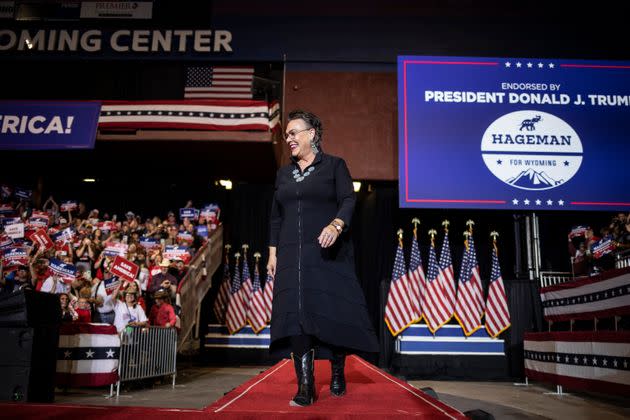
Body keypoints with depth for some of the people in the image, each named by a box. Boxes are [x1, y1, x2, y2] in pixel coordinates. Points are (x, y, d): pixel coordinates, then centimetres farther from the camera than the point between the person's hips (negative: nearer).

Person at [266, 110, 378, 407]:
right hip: (293, 256, 4)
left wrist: (336, 225, -26)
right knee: (297, 315, -5)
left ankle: (338, 374, 17)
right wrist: (273, 252, 10)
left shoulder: (334, 165, 5)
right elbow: (276, 217, 18)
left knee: (334, 313, -3)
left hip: (329, 254, -3)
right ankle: (305, 387, -3)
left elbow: (348, 201, -7)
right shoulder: (284, 173, 19)